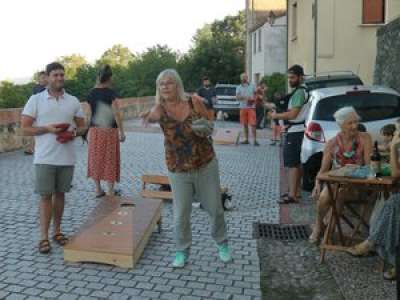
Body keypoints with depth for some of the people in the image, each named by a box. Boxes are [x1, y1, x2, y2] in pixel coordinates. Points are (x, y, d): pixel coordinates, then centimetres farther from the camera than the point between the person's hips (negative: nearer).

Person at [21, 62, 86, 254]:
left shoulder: (73, 101, 7)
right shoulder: (35, 100, -1)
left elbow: (82, 126, 14)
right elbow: (25, 128, -2)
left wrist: (74, 133, -9)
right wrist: (47, 128, -16)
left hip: (67, 158, 3)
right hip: (45, 158, -3)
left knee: (60, 194, 11)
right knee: (45, 196, -1)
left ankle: (57, 231, 22)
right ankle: (44, 237, 6)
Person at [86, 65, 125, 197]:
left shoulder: (92, 93, 3)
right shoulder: (111, 93, -11)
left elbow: (90, 113, 7)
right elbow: (116, 114, -14)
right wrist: (121, 132, -11)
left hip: (94, 130, 4)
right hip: (109, 130, -4)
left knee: (96, 159, 12)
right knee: (110, 159, 4)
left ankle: (98, 189, 17)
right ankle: (110, 191, 7)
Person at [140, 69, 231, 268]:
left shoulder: (193, 101, -7)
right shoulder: (160, 108, -9)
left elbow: (209, 127, 4)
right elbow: (154, 116, -33)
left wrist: (205, 129, -20)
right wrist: (148, 116, -57)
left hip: (206, 164, 1)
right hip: (178, 170, 0)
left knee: (214, 208, 11)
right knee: (180, 214, 5)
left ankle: (222, 243, 37)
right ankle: (182, 251, 29)